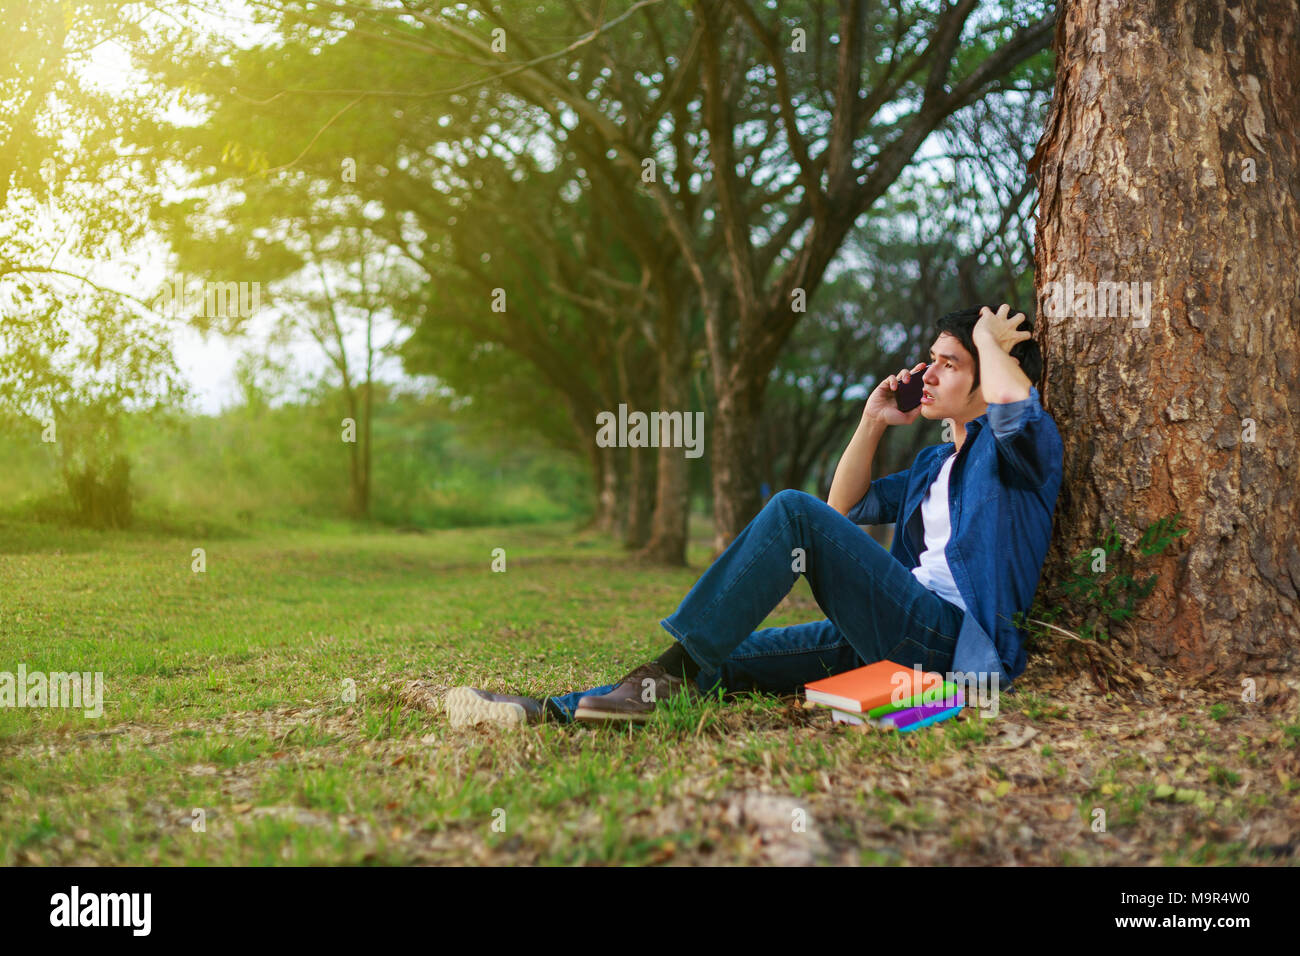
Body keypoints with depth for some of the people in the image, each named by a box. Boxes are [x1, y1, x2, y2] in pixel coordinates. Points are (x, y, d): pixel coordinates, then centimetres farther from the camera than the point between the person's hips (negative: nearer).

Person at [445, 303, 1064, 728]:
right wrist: (872, 422, 21)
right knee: (727, 658, -8)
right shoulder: (934, 463, 28)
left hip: (950, 639, -8)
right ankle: (549, 714, -18)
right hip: (894, 634, 9)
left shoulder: (1021, 450, 3)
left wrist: (990, 339, -2)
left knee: (793, 512, -24)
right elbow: (845, 508, 32)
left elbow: (1014, 403, -24)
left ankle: (672, 671, -26)